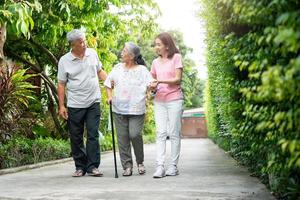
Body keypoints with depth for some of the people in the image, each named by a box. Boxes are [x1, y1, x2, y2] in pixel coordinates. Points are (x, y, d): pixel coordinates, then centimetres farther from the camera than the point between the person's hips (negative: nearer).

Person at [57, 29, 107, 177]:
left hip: (93, 102, 1)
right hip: (74, 105, -1)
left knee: (93, 134, -4)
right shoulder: (64, 61, -4)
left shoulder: (92, 53, 4)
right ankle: (80, 167, 17)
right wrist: (61, 106, -4)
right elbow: (61, 84, 0)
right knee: (76, 138, 6)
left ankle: (93, 166, 0)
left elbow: (99, 71, 18)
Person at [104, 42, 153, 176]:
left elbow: (150, 84, -9)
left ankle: (140, 162, 9)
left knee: (135, 134, -14)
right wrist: (109, 96, 6)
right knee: (122, 138, 2)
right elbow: (108, 83, 21)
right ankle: (127, 166, 10)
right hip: (119, 109, 4)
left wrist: (152, 88, -32)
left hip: (136, 109, -4)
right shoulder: (118, 68, 12)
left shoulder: (142, 70, 1)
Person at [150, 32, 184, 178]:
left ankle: (173, 166, 6)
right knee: (160, 133, -4)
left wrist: (161, 81, -20)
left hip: (174, 99, -4)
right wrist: (151, 86, -4)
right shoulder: (156, 62, 14)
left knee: (174, 133, 0)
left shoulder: (176, 57, -1)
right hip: (159, 100, 4)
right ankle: (160, 166, -9)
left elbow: (178, 79, -8)